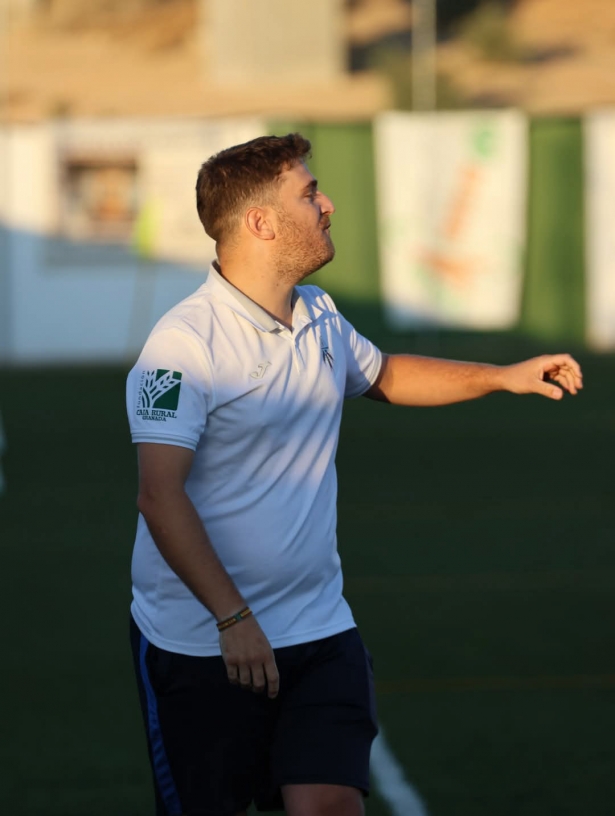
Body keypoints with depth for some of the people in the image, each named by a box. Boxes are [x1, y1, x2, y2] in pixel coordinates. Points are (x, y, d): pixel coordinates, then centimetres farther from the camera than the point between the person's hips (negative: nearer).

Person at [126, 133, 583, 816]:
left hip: (318, 631, 6)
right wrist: (233, 619, -25)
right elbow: (160, 497, -21)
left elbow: (384, 376, 32)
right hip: (201, 646, -6)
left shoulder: (318, 318, 10)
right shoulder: (185, 342, -15)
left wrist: (504, 376, 24)